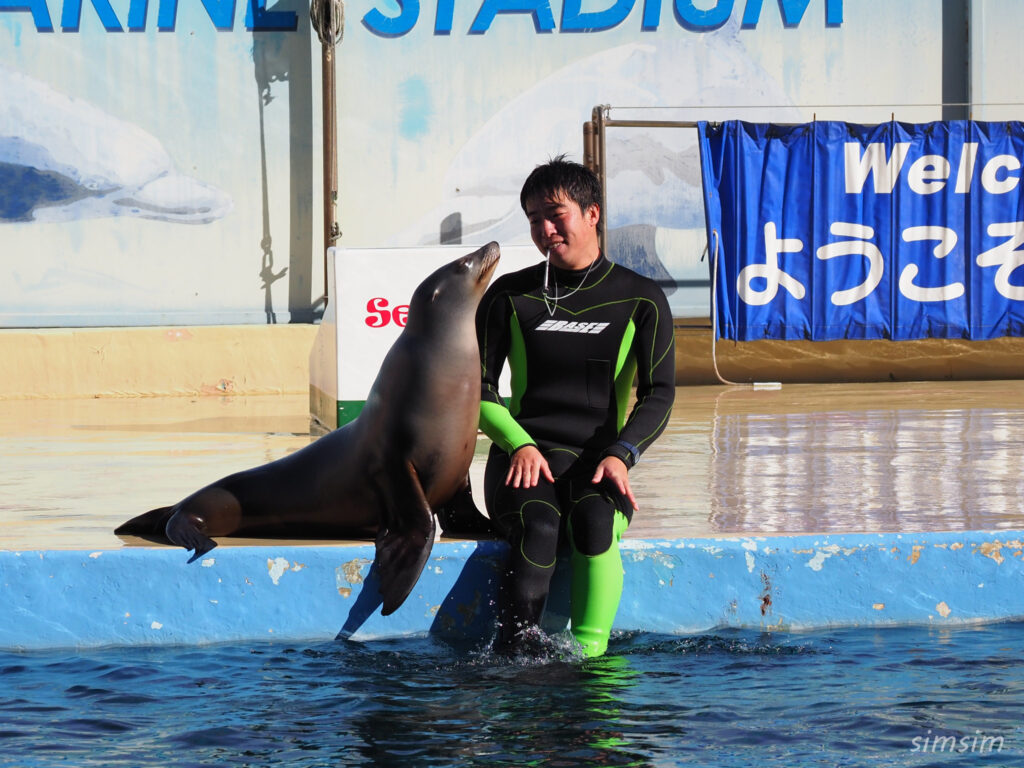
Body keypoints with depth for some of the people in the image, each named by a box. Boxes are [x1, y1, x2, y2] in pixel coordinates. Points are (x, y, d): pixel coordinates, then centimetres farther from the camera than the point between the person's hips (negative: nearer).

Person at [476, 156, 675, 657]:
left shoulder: (640, 300, 8)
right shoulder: (510, 296, 11)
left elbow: (659, 395, 3)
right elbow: (479, 389, 10)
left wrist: (620, 454, -15)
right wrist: (520, 445, -9)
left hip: (598, 462, 0)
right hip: (523, 453, 0)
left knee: (594, 522, -35)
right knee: (539, 528, -33)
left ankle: (589, 657, -40)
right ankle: (513, 657, -39)